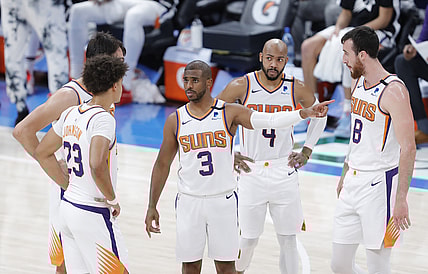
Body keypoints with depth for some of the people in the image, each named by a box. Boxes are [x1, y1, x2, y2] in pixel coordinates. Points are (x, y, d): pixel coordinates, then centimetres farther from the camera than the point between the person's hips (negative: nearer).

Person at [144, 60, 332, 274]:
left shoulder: (230, 113, -4)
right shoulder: (175, 121, 0)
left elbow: (269, 120, -16)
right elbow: (162, 165, 7)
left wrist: (306, 112, -31)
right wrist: (152, 207, 6)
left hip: (223, 200, -1)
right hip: (189, 201, 1)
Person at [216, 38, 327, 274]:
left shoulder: (297, 89, -4)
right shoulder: (242, 86, -9)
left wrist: (306, 151, 10)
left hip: (284, 172, 1)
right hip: (251, 172, -1)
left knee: (288, 239, 5)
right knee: (248, 238, 4)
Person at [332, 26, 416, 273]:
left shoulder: (393, 91, -17)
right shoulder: (359, 83, 10)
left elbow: (408, 149, -19)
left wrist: (401, 198, -22)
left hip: (379, 185, -8)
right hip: (353, 183, 8)